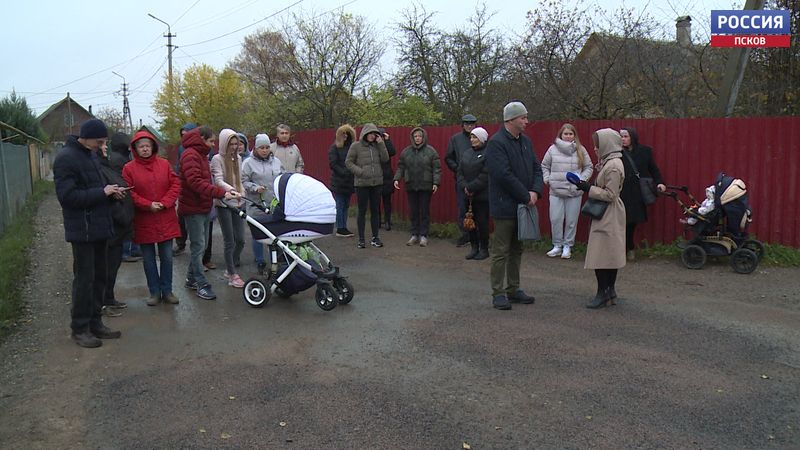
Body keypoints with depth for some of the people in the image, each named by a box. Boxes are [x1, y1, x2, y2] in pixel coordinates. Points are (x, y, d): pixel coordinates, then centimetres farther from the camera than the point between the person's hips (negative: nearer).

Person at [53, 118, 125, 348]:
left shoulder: (92, 155, 13)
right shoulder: (66, 158, -14)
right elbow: (67, 196, -20)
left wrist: (112, 190, 4)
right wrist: (102, 192, -19)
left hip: (99, 227, 9)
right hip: (82, 230, -9)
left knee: (99, 277, 13)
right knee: (84, 278, -1)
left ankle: (95, 322, 24)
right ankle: (79, 328, 10)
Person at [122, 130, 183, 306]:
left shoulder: (164, 164, 3)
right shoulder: (129, 168, -3)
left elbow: (175, 184, 1)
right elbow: (129, 193, -8)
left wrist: (165, 203, -11)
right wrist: (148, 205, -16)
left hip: (166, 219, 1)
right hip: (143, 221, -1)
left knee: (167, 257, 7)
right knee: (148, 259, 8)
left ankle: (167, 291, 19)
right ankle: (155, 292, 20)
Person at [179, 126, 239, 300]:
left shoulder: (201, 155, 18)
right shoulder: (190, 155, -16)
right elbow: (196, 182, -27)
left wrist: (224, 192, 8)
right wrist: (221, 193, -33)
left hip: (203, 207, 10)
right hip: (193, 208, -10)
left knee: (201, 245, 15)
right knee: (198, 246, -5)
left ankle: (191, 278, 27)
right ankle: (201, 284, 1)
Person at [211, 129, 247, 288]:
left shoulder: (238, 158, 12)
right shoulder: (217, 159, -8)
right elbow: (218, 181, -21)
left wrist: (242, 194, 11)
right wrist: (230, 189, -38)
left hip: (236, 203, 6)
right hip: (223, 204, -6)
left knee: (240, 240, 7)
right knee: (230, 241, -4)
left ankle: (230, 269, 25)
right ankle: (232, 276, 6)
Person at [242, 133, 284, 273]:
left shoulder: (276, 161, 11)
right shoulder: (248, 163, -1)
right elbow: (244, 181, -4)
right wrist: (255, 188, -18)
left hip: (275, 204, 3)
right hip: (257, 204, -3)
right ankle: (260, 262, 19)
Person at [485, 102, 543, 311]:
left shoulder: (526, 141, 11)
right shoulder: (496, 143, -14)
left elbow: (536, 168, 11)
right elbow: (504, 175, -21)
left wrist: (535, 191, -7)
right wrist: (526, 196, -16)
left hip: (523, 205, 8)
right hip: (505, 206, -8)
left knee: (516, 250, 15)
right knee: (501, 252, 0)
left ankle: (513, 289, 26)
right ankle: (498, 293, 8)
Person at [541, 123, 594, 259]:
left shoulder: (581, 150, 4)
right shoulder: (553, 149, 4)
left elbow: (588, 167, 10)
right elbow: (544, 166, 14)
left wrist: (582, 179, -3)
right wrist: (547, 179, 1)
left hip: (574, 192, 0)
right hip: (556, 191, 0)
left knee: (571, 221, 5)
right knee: (555, 219, -1)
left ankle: (567, 246, 18)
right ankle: (557, 245, 14)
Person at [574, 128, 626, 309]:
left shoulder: (613, 166, -18)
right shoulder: (609, 163, 13)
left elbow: (610, 195, -20)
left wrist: (588, 188, -16)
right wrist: (588, 187, 12)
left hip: (608, 217, -10)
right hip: (607, 217, 10)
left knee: (602, 255, -7)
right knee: (610, 254, 14)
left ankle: (603, 293, -1)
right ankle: (610, 290, 21)